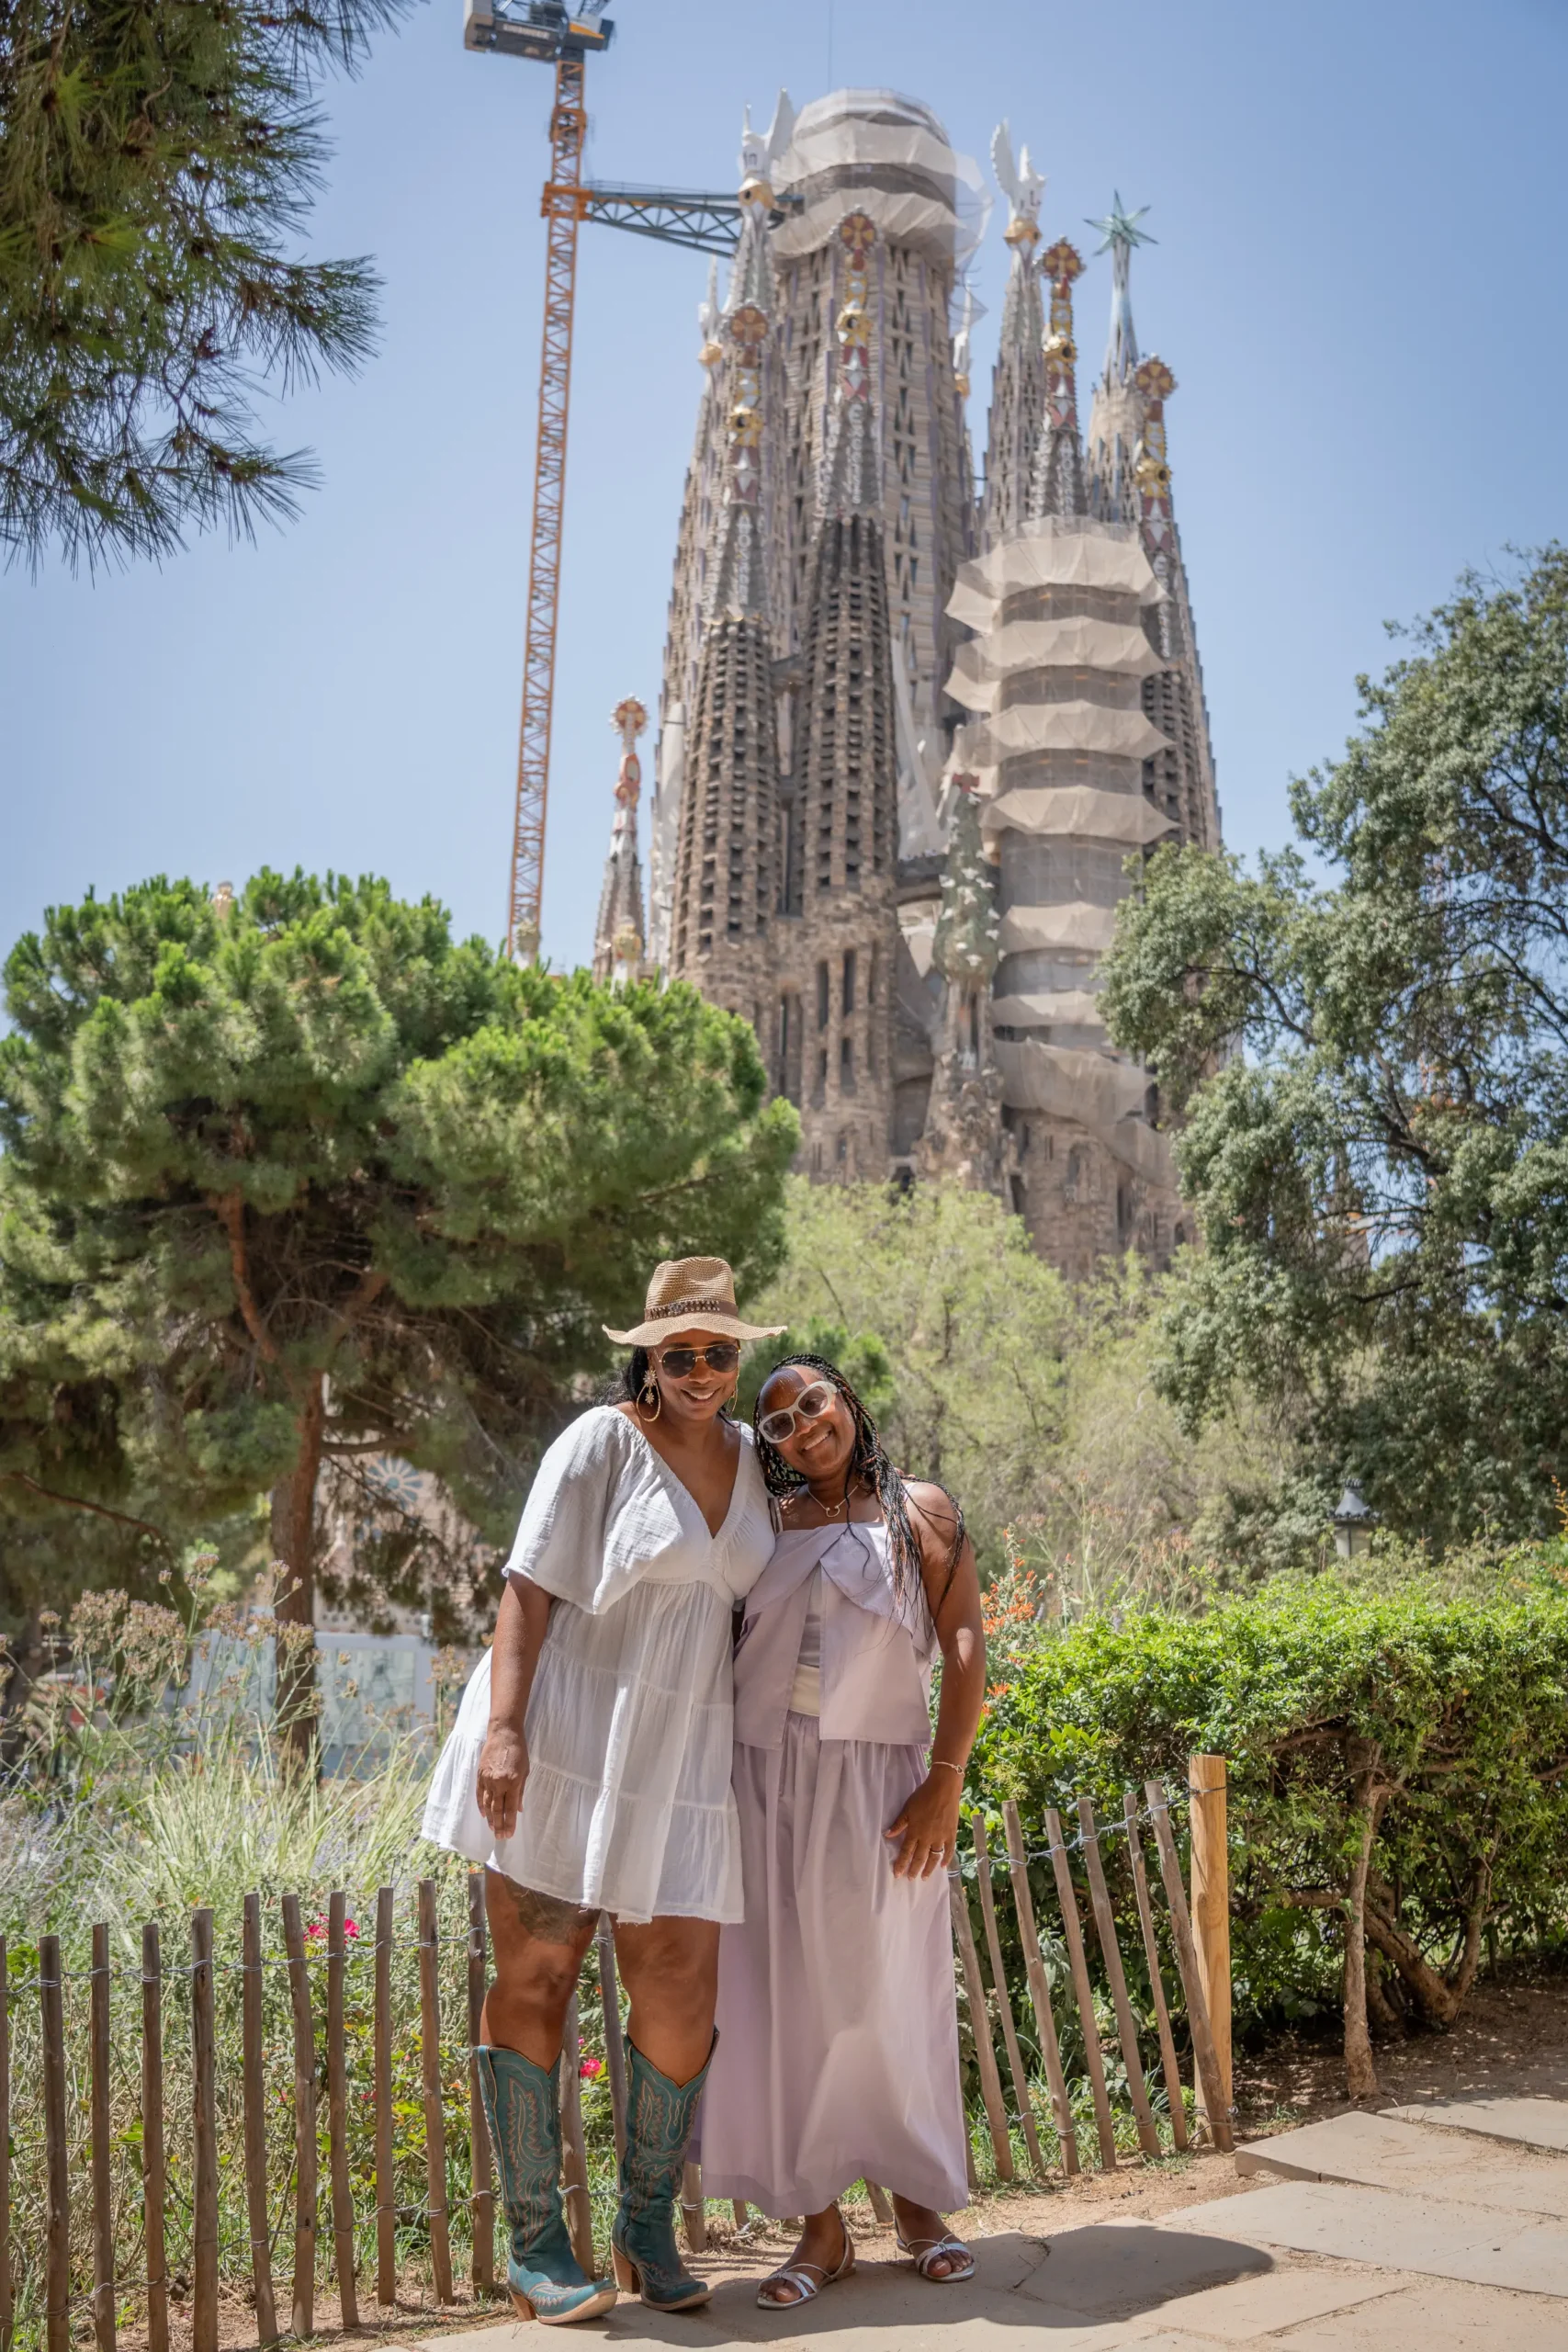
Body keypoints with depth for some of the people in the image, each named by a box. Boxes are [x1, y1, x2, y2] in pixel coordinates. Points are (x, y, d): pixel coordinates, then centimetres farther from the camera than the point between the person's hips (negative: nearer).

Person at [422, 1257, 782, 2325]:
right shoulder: (601, 1443, -7)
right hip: (561, 1744, -5)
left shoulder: (748, 1456, 11)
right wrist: (502, 1729, -21)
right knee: (534, 1985, 2)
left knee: (683, 1993, 3)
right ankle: (535, 2244, 13)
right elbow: (529, 1590, -11)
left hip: (680, 1757, 5)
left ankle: (649, 2221, 23)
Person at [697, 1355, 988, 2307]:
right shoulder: (766, 1527, 13)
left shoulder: (919, 1512, 6)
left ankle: (920, 2203, 22)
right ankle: (822, 2228, 12)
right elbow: (716, 1647, 16)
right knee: (788, 1999, 2)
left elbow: (965, 1648, -1)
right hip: (765, 1783, 3)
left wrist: (946, 1780, -10)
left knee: (892, 1997, 4)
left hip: (876, 1782, -2)